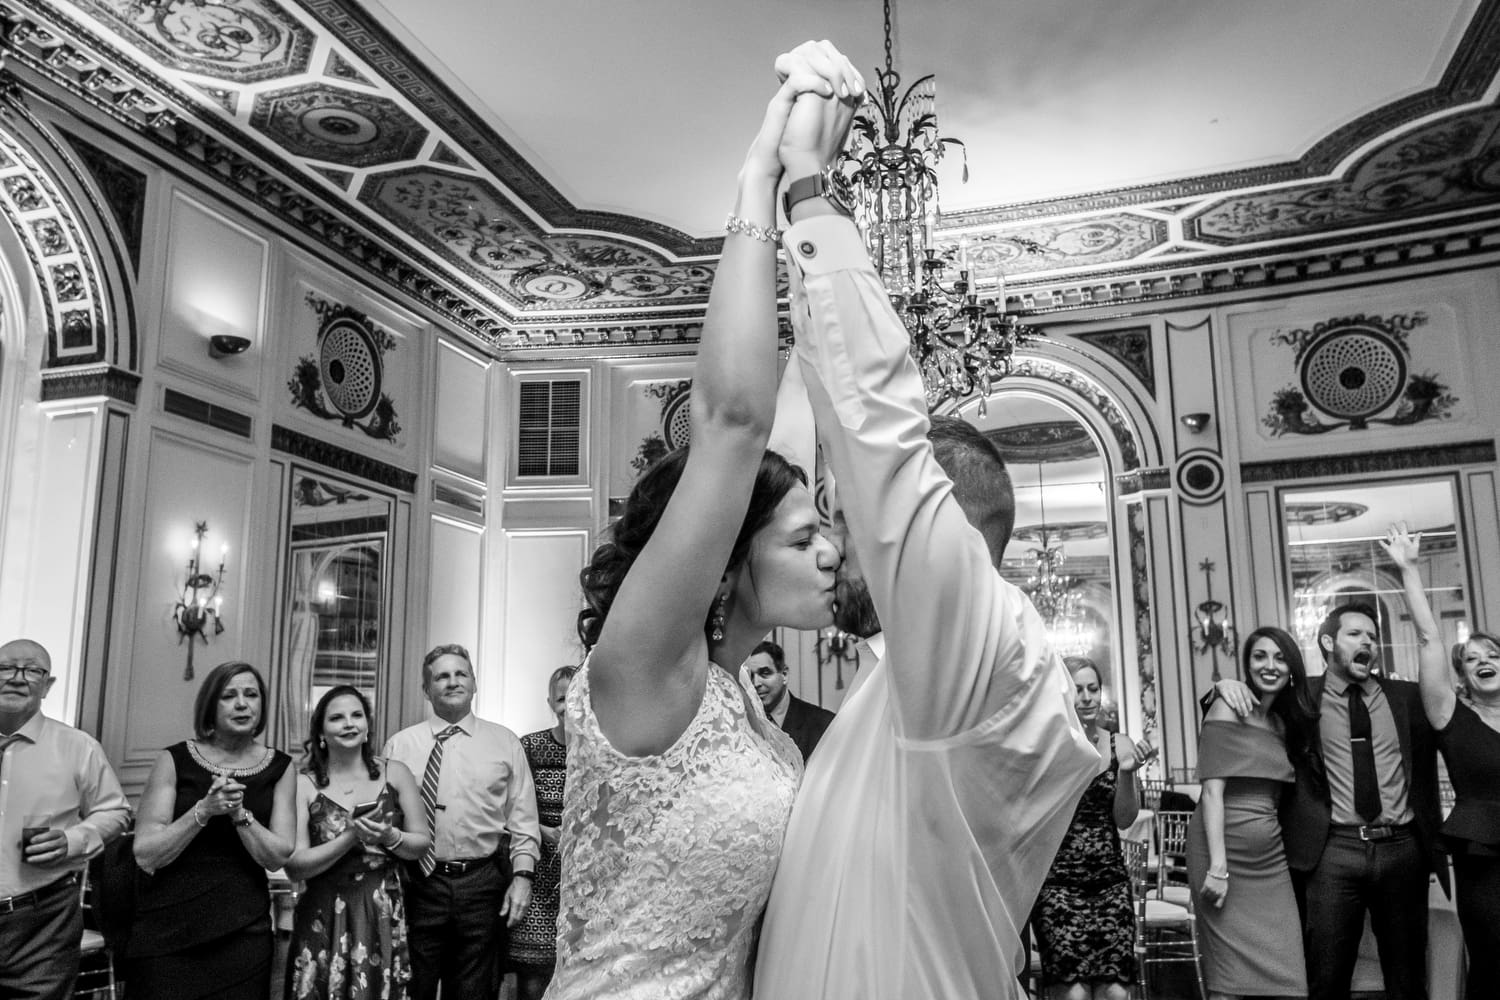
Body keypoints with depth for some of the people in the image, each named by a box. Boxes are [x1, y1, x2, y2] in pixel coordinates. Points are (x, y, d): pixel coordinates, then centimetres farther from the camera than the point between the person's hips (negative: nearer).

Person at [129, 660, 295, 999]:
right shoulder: (174, 760, -2)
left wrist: (239, 813, -16)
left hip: (243, 929, 1)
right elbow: (145, 855, -6)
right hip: (168, 926, -1)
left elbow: (278, 856, -2)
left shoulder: (279, 768, 2)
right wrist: (204, 810, -19)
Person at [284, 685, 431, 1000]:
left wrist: (391, 838, -13)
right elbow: (294, 866, -8)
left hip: (383, 916, 2)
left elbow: (423, 843, 6)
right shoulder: (303, 784, -3)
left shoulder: (395, 773, 3)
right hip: (324, 918, -1)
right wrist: (351, 837, -18)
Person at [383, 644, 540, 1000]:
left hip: (484, 882, 1)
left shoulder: (505, 743, 5)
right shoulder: (399, 745, 3)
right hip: (419, 884, 0)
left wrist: (522, 875, -5)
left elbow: (523, 819, 4)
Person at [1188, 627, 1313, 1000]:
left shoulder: (1284, 722, 15)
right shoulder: (1228, 709, -5)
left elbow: (1276, 797, 13)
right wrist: (1217, 867, -18)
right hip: (1225, 850, -6)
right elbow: (1212, 791, -12)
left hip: (1270, 857, 6)